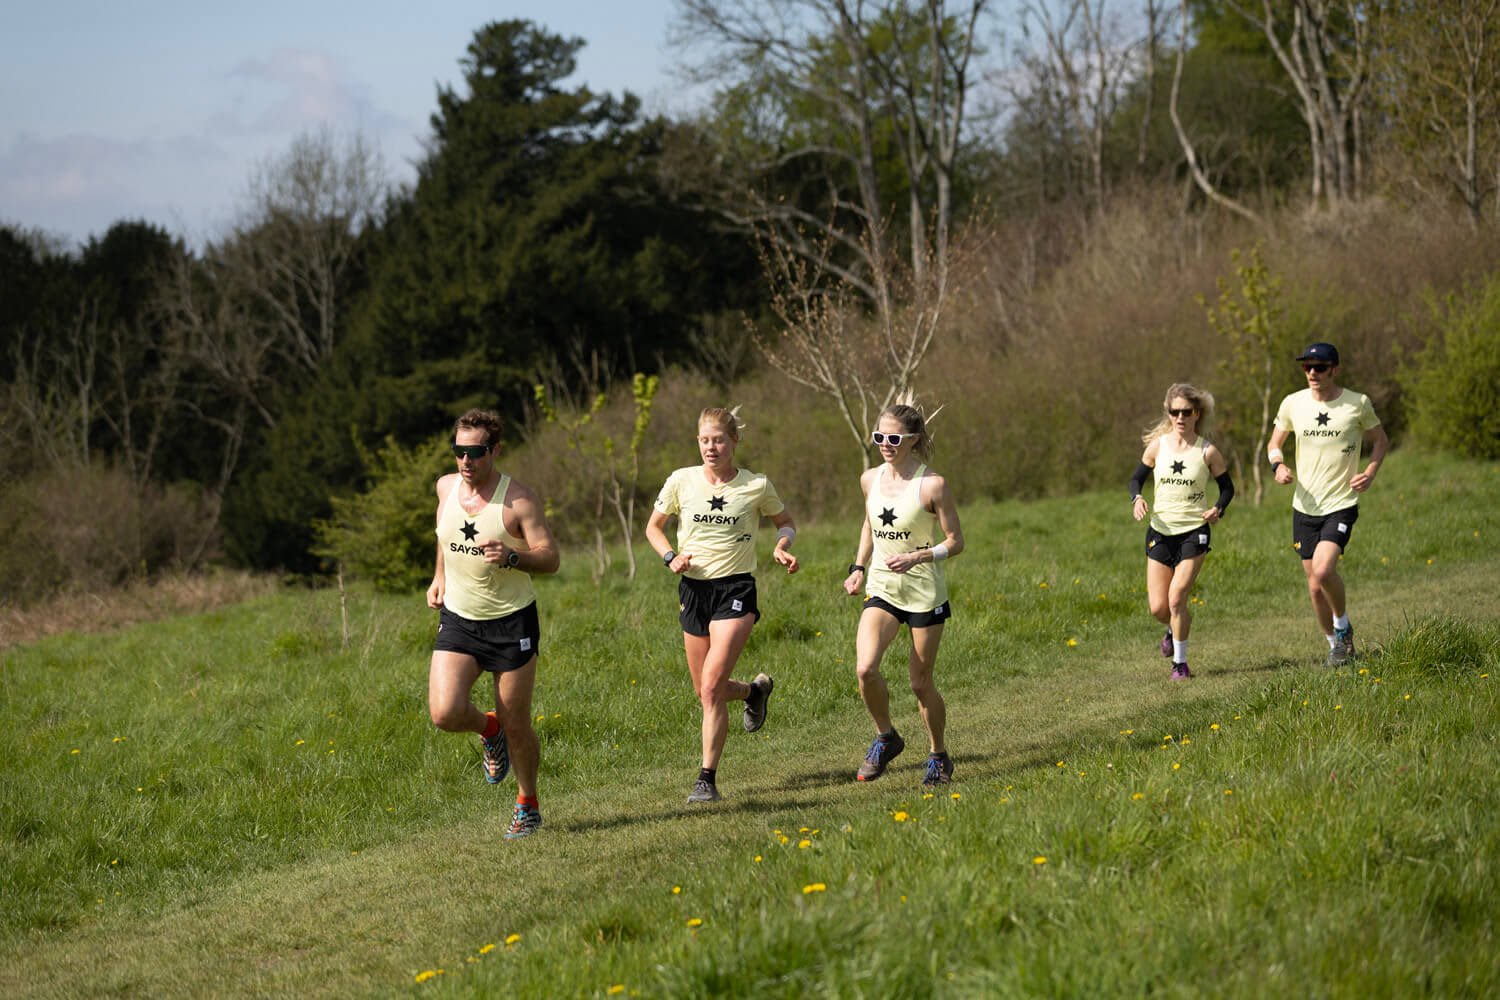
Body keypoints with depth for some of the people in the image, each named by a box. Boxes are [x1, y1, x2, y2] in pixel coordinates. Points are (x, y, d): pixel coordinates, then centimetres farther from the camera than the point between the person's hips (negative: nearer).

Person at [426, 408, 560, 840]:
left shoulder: (519, 500, -14)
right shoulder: (447, 488, 1)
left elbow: (551, 558, -15)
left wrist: (512, 556, -33)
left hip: (512, 624, -3)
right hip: (458, 621, 3)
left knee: (516, 728, 3)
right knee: (444, 713, -16)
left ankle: (527, 804, 28)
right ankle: (488, 730, 19)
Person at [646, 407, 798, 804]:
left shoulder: (757, 486, -4)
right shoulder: (681, 481, -1)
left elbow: (785, 522, 14)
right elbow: (653, 526, 13)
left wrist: (782, 545, -9)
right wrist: (670, 557, -6)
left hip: (736, 591, -4)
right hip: (693, 589, 4)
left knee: (712, 686, -18)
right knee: (705, 690, 11)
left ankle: (707, 779, -10)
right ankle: (755, 690, 45)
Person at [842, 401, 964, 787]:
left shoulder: (932, 485, -14)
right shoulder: (870, 480, 2)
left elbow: (955, 541, -8)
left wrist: (916, 558, -23)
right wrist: (859, 567, 10)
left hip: (925, 593, -4)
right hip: (881, 590, 4)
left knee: (921, 683, 4)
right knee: (865, 668, -18)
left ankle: (939, 756, 27)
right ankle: (886, 738, 7)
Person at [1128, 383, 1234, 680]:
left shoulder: (1207, 452, -4)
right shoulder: (1158, 445, 0)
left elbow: (1227, 487, 7)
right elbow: (1137, 478, 11)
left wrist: (1218, 509, -12)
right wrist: (1137, 499, -10)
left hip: (1194, 532, -2)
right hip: (1160, 532, 3)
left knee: (1177, 598, -15)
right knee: (1158, 607, 1)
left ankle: (1180, 661, 2)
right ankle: (1174, 629, 38)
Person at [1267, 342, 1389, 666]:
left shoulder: (1357, 404, -5)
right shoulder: (1293, 404, 0)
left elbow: (1380, 440, 10)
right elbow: (1275, 443, 14)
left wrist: (1370, 472, -8)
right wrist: (1278, 465, -8)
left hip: (1341, 504, -3)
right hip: (1305, 506, 3)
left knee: (1323, 570, -23)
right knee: (1315, 587, 7)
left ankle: (1343, 626, 4)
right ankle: (1335, 644, 29)